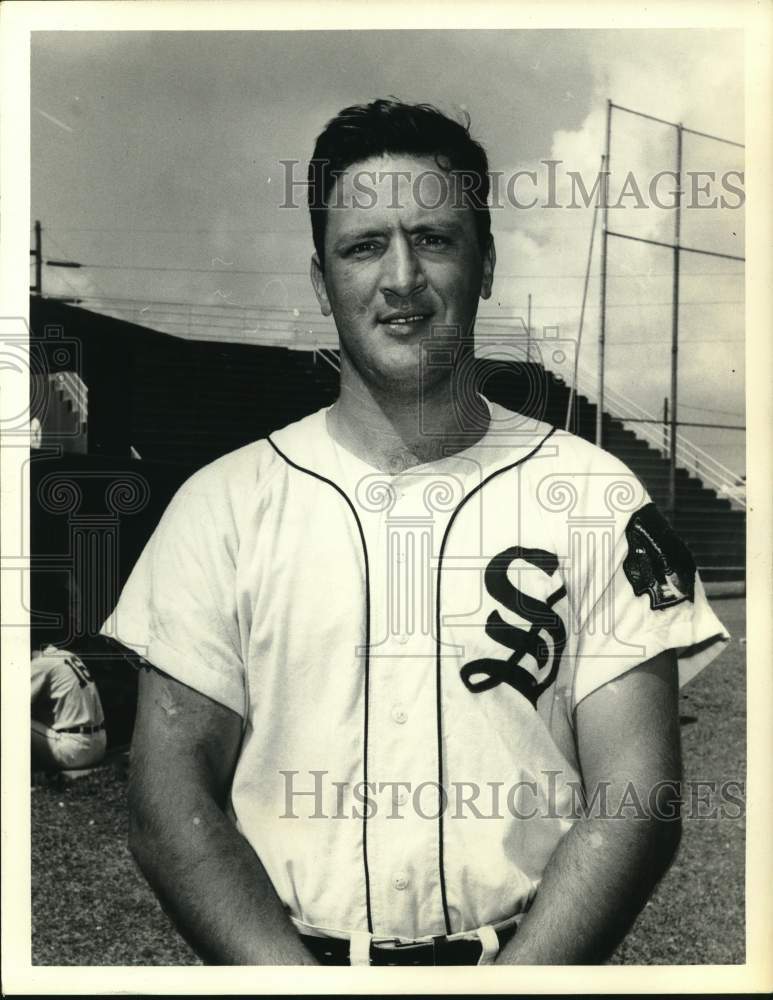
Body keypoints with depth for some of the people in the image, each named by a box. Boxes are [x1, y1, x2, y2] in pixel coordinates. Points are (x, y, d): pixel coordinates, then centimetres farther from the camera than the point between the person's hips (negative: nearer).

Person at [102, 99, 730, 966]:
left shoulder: (594, 495, -1)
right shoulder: (223, 502, 0)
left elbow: (636, 796, -4)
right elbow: (170, 796, -2)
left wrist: (515, 978, -14)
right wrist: (293, 976, -13)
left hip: (528, 962, 1)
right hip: (283, 957, 0)